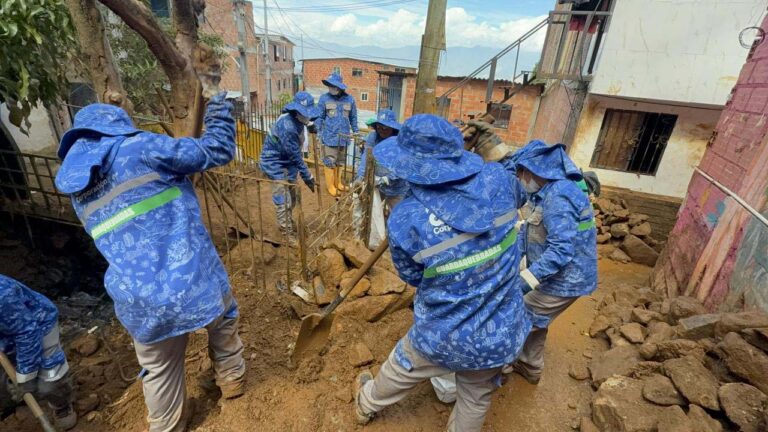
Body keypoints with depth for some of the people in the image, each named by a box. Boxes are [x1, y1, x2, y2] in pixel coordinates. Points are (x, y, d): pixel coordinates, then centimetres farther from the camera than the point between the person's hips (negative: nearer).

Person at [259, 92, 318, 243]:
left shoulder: (296, 120, -4)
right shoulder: (287, 127, -32)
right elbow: (296, 156, -28)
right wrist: (307, 177, -22)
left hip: (287, 161, 9)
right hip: (274, 163, -9)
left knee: (291, 196, 18)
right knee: (282, 200, -3)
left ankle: (287, 224, 39)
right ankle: (289, 233, 9)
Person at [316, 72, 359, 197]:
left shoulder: (349, 99, 1)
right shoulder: (324, 98, -5)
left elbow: (353, 118, 11)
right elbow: (319, 117, 0)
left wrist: (356, 132, 12)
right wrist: (319, 133, -4)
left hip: (344, 137, 3)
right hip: (330, 137, -3)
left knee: (340, 161, 16)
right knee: (330, 162, 1)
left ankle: (337, 182, 31)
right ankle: (330, 185, 14)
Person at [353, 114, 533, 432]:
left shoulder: (405, 219, -27)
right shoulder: (497, 179, -18)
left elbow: (412, 277, -6)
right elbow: (519, 194, 10)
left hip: (445, 339, -2)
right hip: (504, 336, 3)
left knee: (400, 370, 29)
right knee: (476, 398, 29)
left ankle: (367, 405, 59)